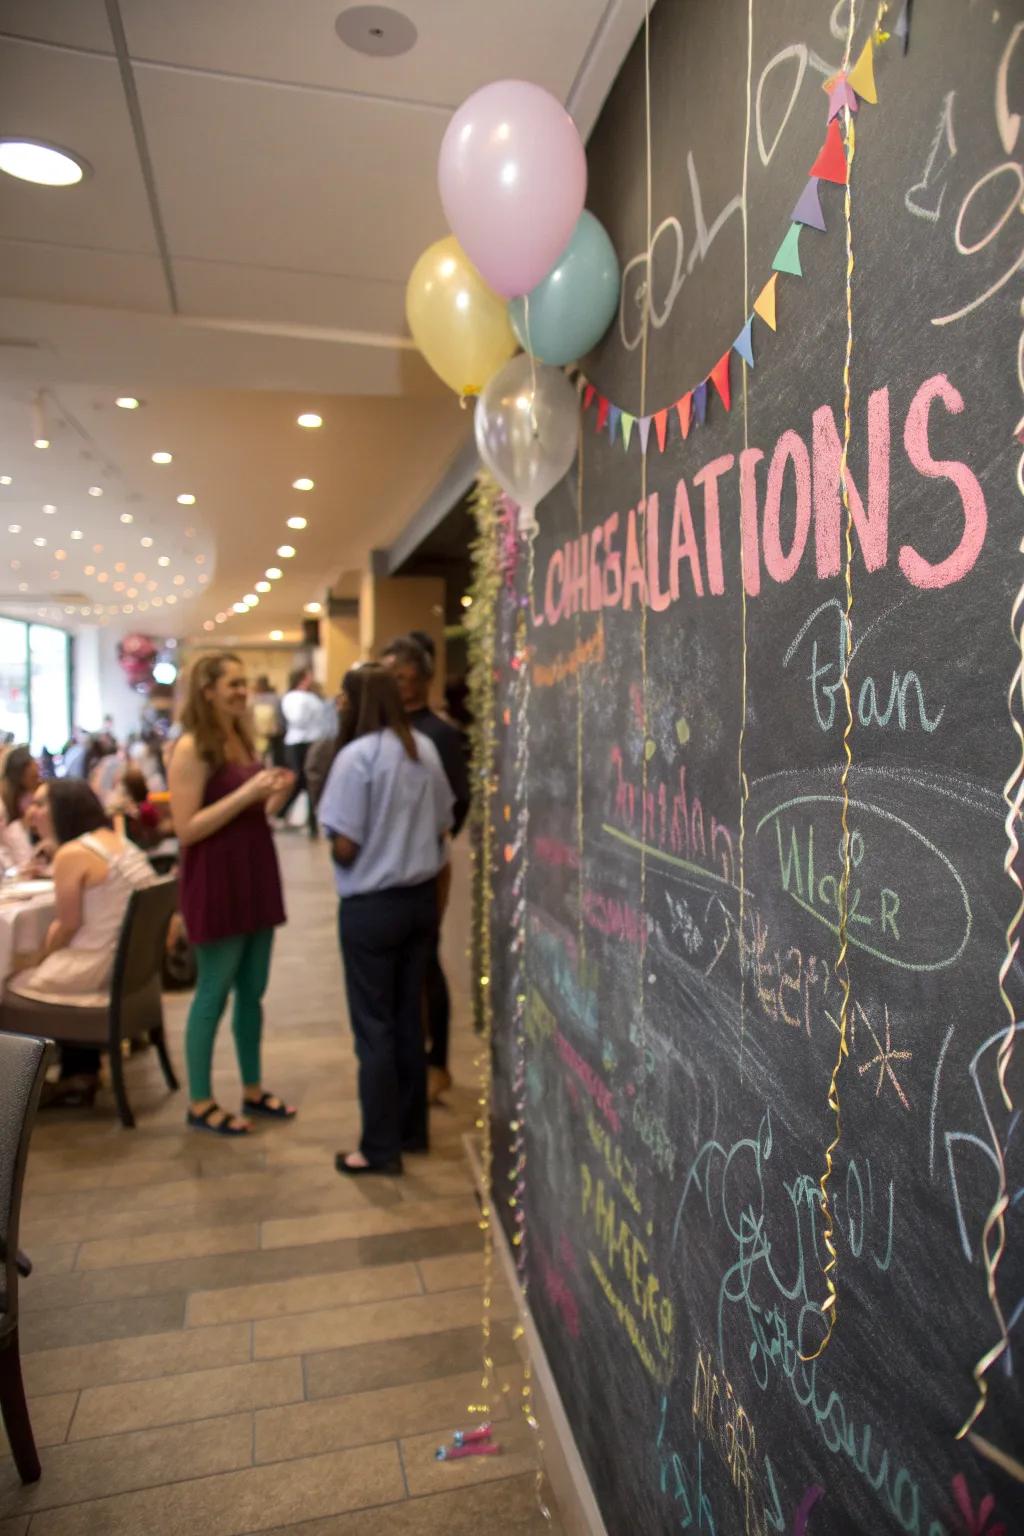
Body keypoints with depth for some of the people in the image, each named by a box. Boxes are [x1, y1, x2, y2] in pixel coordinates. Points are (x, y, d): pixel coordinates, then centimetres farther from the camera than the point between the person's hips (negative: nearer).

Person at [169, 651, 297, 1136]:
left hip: (255, 875, 8)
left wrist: (276, 796, 0)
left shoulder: (242, 740, 11)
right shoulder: (191, 748, -13)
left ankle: (252, 1090, 28)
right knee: (213, 993, 3)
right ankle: (199, 1103, 18)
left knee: (252, 991, 14)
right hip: (216, 884, -8)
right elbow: (187, 829, -18)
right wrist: (247, 793, -22)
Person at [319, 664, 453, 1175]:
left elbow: (345, 847, -17)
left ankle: (381, 1148, 17)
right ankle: (411, 1129, 30)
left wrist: (333, 845, 4)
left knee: (374, 1027, 6)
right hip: (421, 898, 6)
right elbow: (442, 829, 8)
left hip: (371, 907, -6)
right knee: (409, 1018, 17)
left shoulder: (356, 756, -17)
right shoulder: (425, 749, 2)